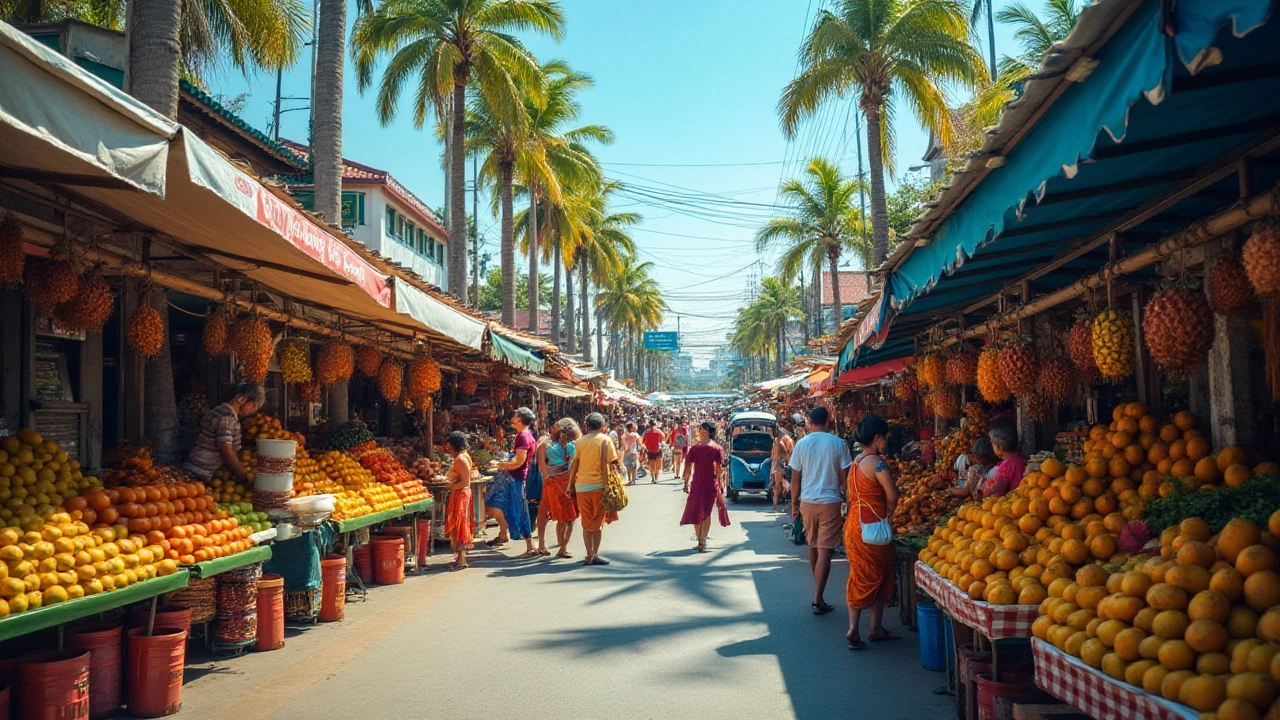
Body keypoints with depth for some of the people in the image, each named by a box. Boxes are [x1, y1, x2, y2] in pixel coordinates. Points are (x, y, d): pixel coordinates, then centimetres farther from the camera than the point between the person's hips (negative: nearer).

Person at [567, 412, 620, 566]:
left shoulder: (581, 441, 5)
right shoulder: (605, 440, -3)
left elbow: (574, 464, 4)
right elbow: (612, 463, -8)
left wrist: (570, 484, 10)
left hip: (581, 485, 3)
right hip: (599, 485, -3)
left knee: (586, 522, 12)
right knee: (598, 522, 6)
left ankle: (589, 555, 13)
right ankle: (595, 555, 3)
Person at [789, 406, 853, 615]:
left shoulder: (802, 444, 0)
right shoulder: (838, 444, -5)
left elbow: (795, 478, 2)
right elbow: (844, 477, -4)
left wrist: (794, 504, 12)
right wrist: (848, 498, 10)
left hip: (807, 502, 3)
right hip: (830, 502, -3)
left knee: (813, 546, 18)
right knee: (825, 551, -3)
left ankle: (818, 590, 33)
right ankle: (818, 599, -7)